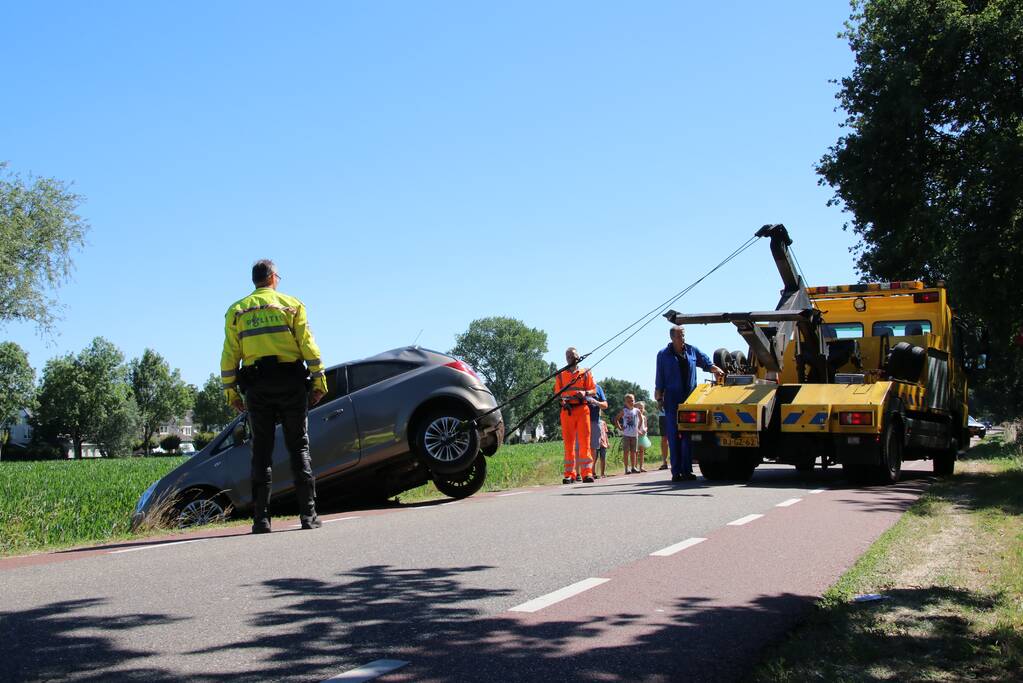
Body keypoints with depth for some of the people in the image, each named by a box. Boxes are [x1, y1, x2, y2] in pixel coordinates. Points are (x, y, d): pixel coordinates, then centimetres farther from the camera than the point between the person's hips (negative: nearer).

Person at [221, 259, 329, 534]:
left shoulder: (237, 310, 10)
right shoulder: (291, 304, 6)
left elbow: (229, 354, 4)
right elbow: (308, 345, -3)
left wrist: (230, 391, 5)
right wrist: (318, 381, -1)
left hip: (257, 387, 1)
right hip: (291, 383, -1)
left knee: (261, 452, 5)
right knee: (299, 448, 5)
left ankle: (261, 518, -1)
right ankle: (308, 514, 0)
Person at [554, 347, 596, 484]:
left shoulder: (585, 373, 12)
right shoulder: (560, 375, 15)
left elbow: (593, 390, 8)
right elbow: (557, 393, 13)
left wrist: (585, 393, -13)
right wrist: (563, 398, -9)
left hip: (582, 409, -1)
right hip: (567, 410, 1)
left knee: (584, 441, -6)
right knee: (569, 442, 0)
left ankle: (587, 473, -7)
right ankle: (569, 474, 1)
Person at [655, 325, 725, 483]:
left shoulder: (692, 351, 11)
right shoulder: (663, 355, 5)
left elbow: (707, 363, 16)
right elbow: (660, 379, 5)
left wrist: (716, 370, -5)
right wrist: (659, 398, 1)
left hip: (690, 399, 2)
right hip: (672, 400, -2)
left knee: (688, 435, 0)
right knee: (674, 436, -4)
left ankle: (686, 471, 3)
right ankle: (676, 472, -3)